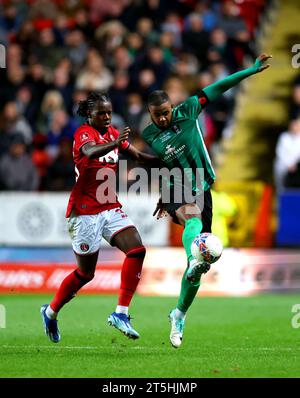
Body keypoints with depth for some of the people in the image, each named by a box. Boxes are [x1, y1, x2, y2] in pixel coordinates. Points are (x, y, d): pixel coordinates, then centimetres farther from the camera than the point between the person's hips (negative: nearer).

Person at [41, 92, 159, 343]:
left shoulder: (113, 133, 10)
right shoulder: (84, 133, -12)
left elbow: (138, 155, 17)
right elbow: (89, 151, -36)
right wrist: (113, 144, -54)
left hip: (110, 207, 7)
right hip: (85, 211, -7)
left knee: (137, 250, -15)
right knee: (86, 273, 3)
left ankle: (121, 313, -14)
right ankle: (51, 312, 26)